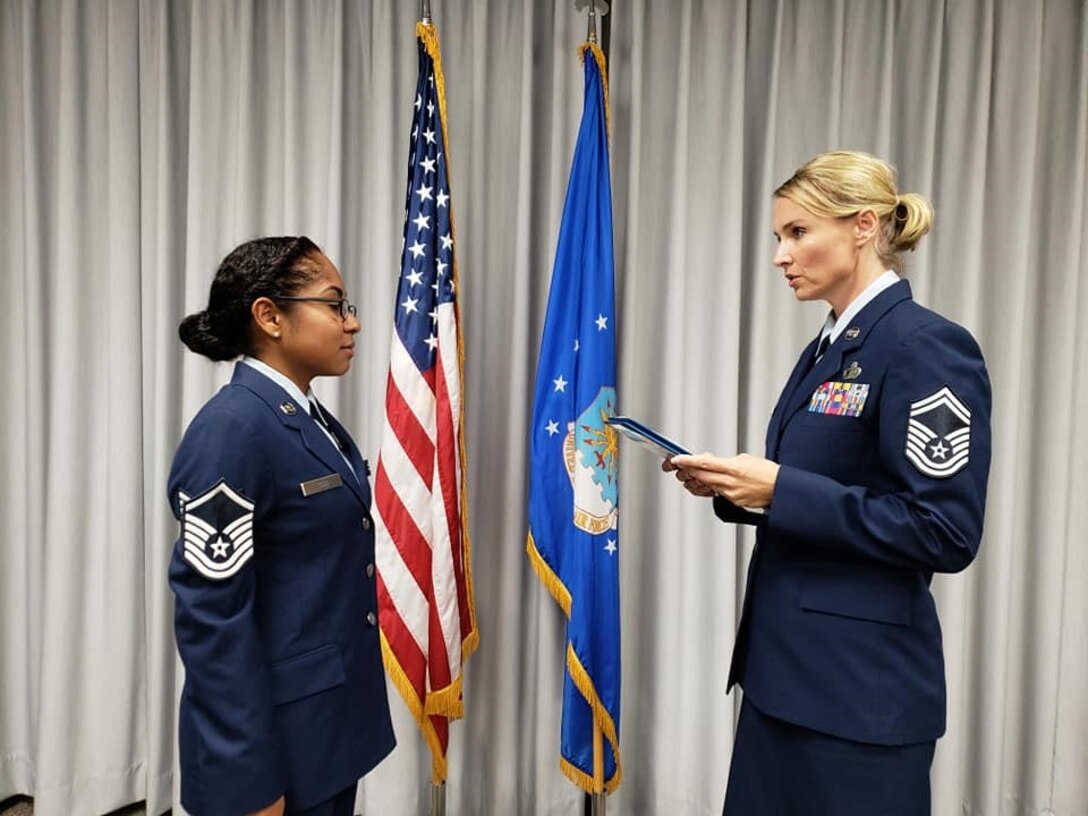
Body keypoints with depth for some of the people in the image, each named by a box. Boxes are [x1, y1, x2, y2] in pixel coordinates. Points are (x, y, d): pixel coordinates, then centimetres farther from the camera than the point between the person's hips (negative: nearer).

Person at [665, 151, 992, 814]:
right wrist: (736, 487, -1)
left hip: (862, 684, -8)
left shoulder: (927, 346, -15)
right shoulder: (826, 349, 11)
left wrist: (779, 489, -22)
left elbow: (946, 534, -19)